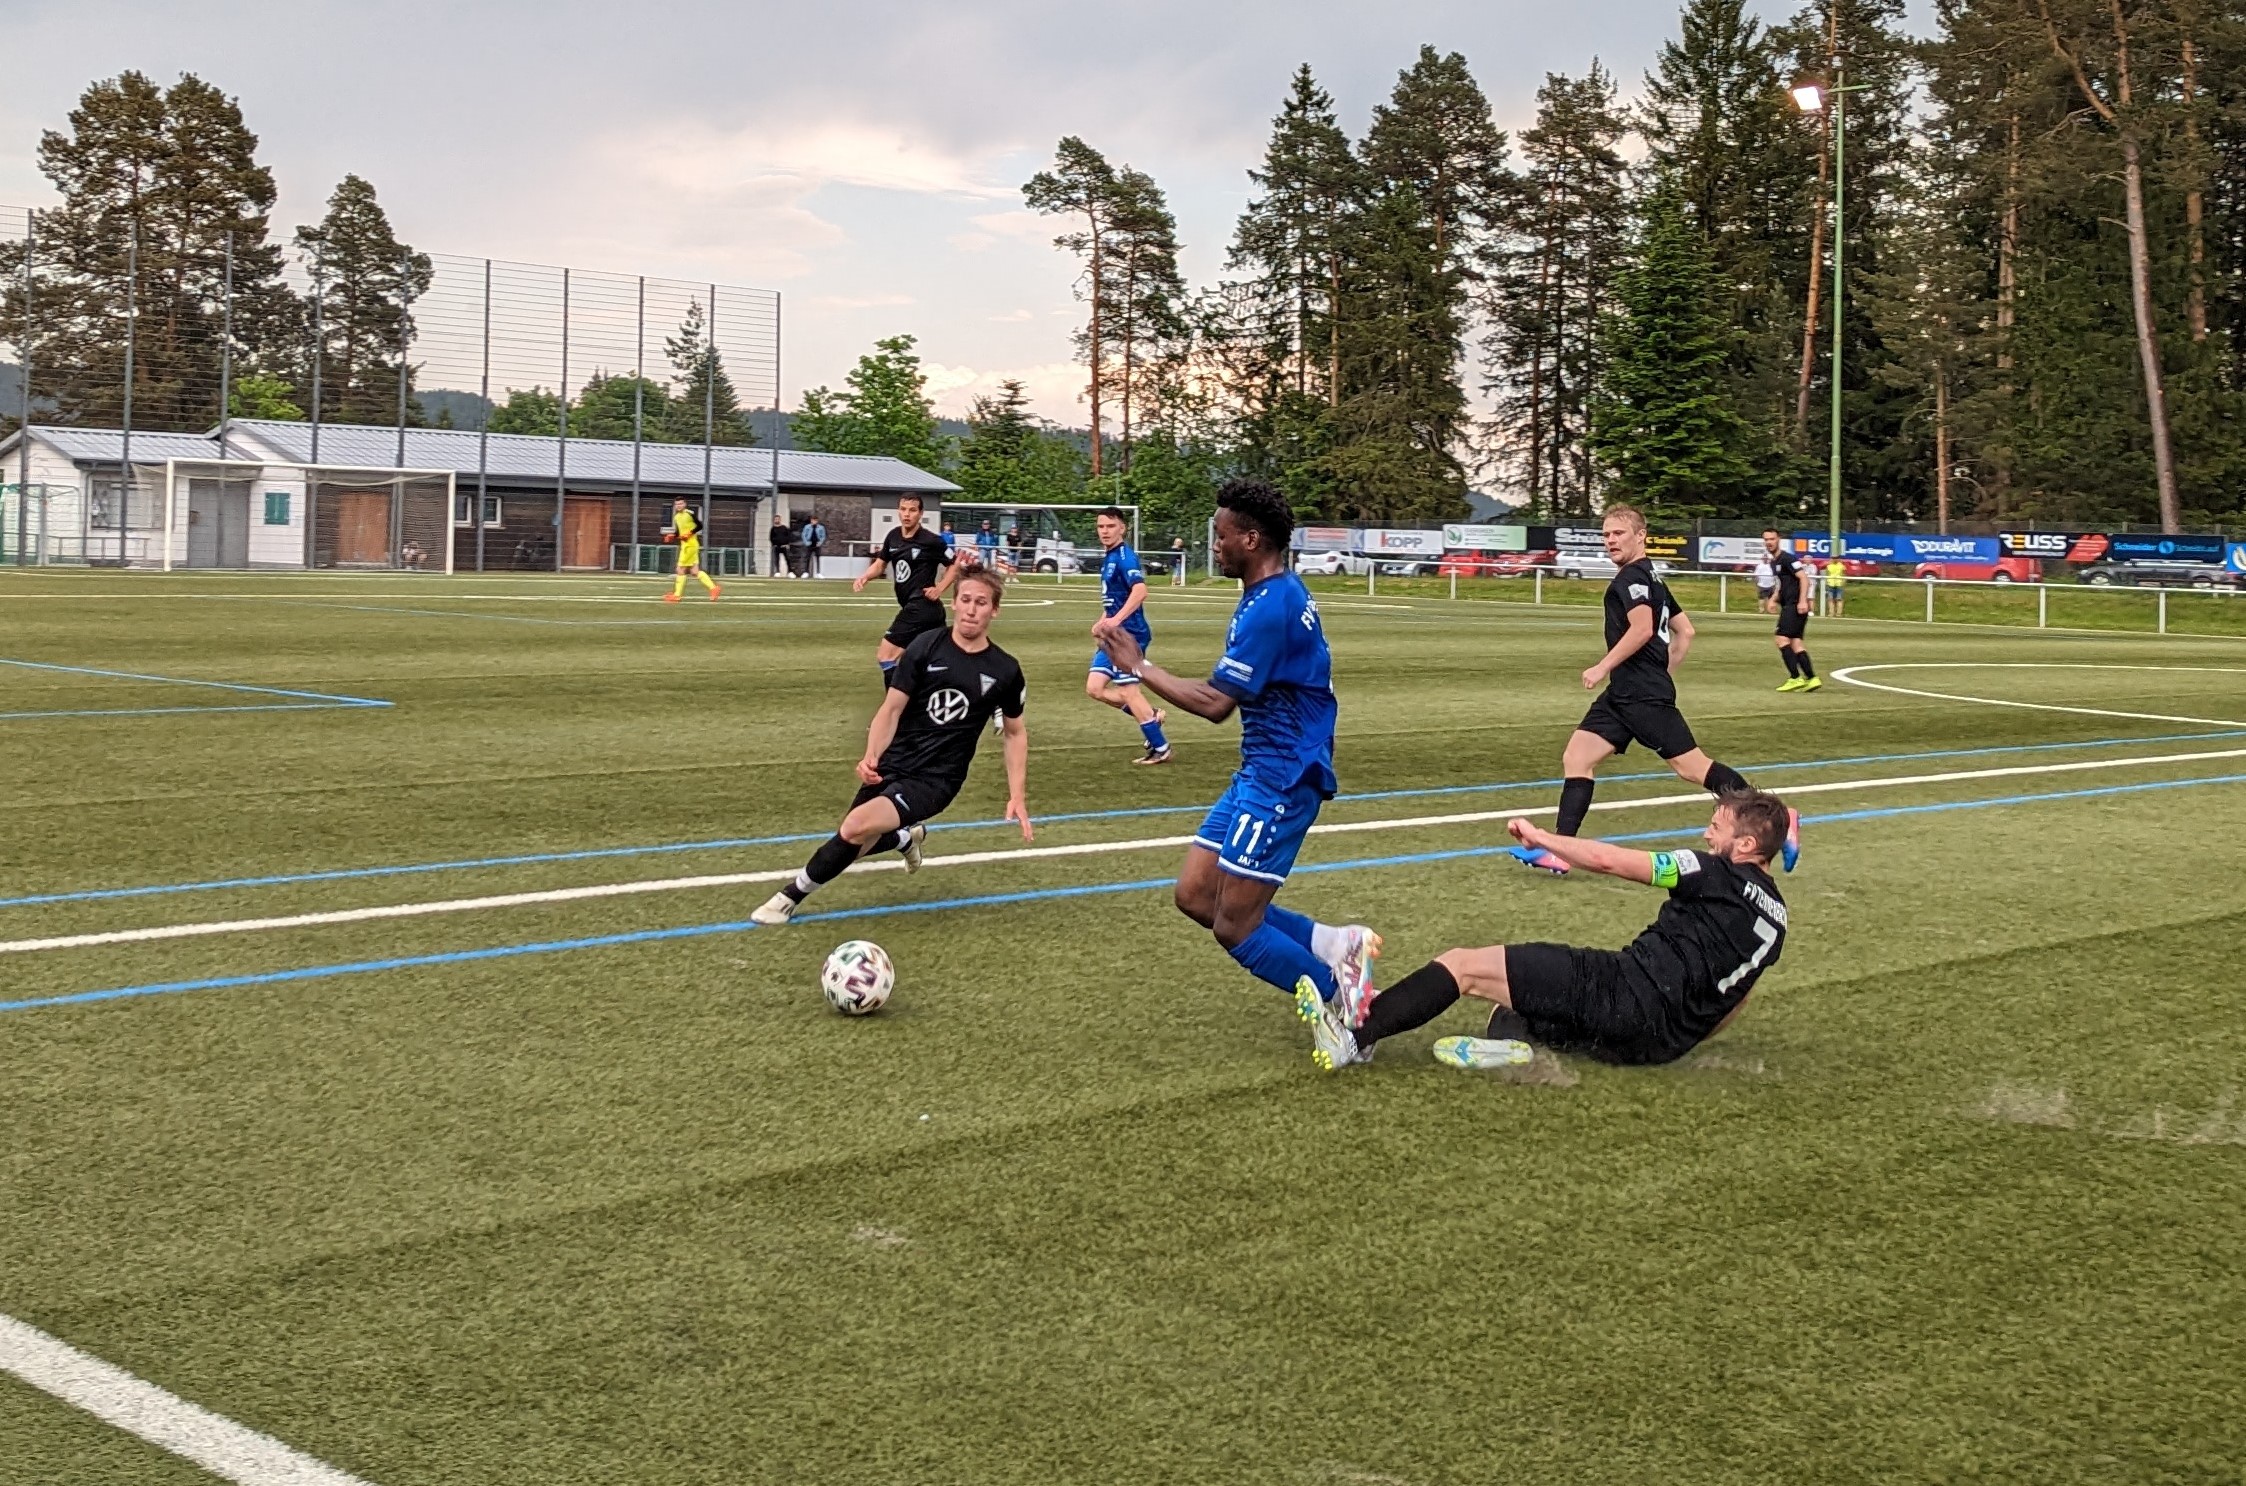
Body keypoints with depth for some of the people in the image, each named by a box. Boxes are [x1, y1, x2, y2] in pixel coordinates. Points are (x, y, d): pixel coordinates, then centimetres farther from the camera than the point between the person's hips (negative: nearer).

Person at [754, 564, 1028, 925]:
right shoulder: (927, 646, -7)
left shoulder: (1005, 671, -3)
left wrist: (1017, 796, 3)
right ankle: (907, 837, 44)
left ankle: (790, 898, -6)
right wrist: (871, 757, -22)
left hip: (934, 781, -2)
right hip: (892, 766, 2)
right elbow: (892, 707, -5)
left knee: (857, 827, -26)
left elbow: (1015, 732, 12)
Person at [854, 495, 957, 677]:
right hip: (912, 607, 8)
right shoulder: (893, 536, 7)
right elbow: (880, 564, 15)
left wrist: (940, 589, -11)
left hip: (922, 606, -8)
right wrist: (864, 577, -4)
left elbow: (955, 565, -3)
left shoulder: (931, 541, -12)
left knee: (885, 656, -10)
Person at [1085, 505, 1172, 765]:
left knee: (1129, 691, -3)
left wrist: (1115, 621, -33)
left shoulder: (1125, 557, -15)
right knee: (1094, 688, 6)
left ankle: (1160, 749, 7)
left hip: (1129, 634, -9)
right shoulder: (1108, 559, 14)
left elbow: (1139, 591, -29)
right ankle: (1151, 716, 17)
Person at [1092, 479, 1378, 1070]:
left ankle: (1341, 997, 7)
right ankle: (1335, 945, 10)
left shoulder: (1270, 607, -20)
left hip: (1280, 778, -10)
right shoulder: (1281, 594, 12)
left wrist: (1137, 666, -13)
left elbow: (1214, 702, -21)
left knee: (1234, 927, -6)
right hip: (1263, 771, 10)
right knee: (1195, 896, 9)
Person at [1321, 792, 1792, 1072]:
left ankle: (1355, 1039, -20)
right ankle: (1513, 1037, -13)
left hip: (1628, 990, -8)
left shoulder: (1718, 874, -4)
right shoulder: (1775, 917, 17)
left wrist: (1540, 837, 2)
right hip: (1662, 1043, 8)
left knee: (1462, 965, -8)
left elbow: (1607, 860, -8)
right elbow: (1730, 1001, 23)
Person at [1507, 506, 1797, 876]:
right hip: (1624, 694, 11)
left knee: (1692, 766, -10)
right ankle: (1559, 852, -5)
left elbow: (1642, 628, -26)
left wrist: (1604, 667, -22)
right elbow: (1685, 631, 25)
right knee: (1575, 759, 2)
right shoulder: (1652, 578, 20)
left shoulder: (1632, 577, -10)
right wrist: (1663, 674, 27)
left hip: (1643, 695, -11)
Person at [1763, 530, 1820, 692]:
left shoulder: (1787, 558, -9)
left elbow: (1803, 578, -16)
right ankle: (1811, 678, 2)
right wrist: (1774, 600, 18)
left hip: (1795, 605, -10)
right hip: (1788, 605, 10)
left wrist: (1802, 601, -25)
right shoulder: (1773, 562, 20)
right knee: (1795, 642, 5)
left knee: (1782, 639, -14)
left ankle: (1795, 678, -14)